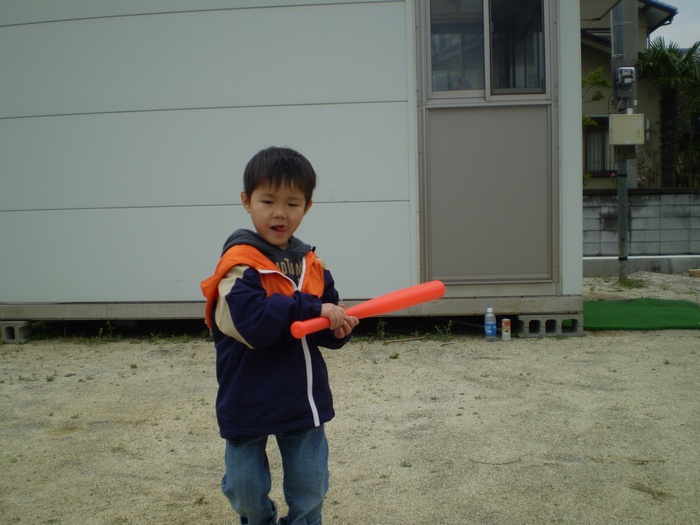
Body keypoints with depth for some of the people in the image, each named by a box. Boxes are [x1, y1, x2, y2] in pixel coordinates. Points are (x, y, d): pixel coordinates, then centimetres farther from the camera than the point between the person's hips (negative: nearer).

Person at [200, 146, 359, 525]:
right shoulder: (239, 262, -16)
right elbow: (252, 322, -30)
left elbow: (323, 331, 8)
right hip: (249, 403, -4)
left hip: (305, 402, 5)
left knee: (309, 493, 16)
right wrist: (311, 308, -27)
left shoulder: (311, 264, 3)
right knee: (247, 492, 15)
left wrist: (338, 328, -14)